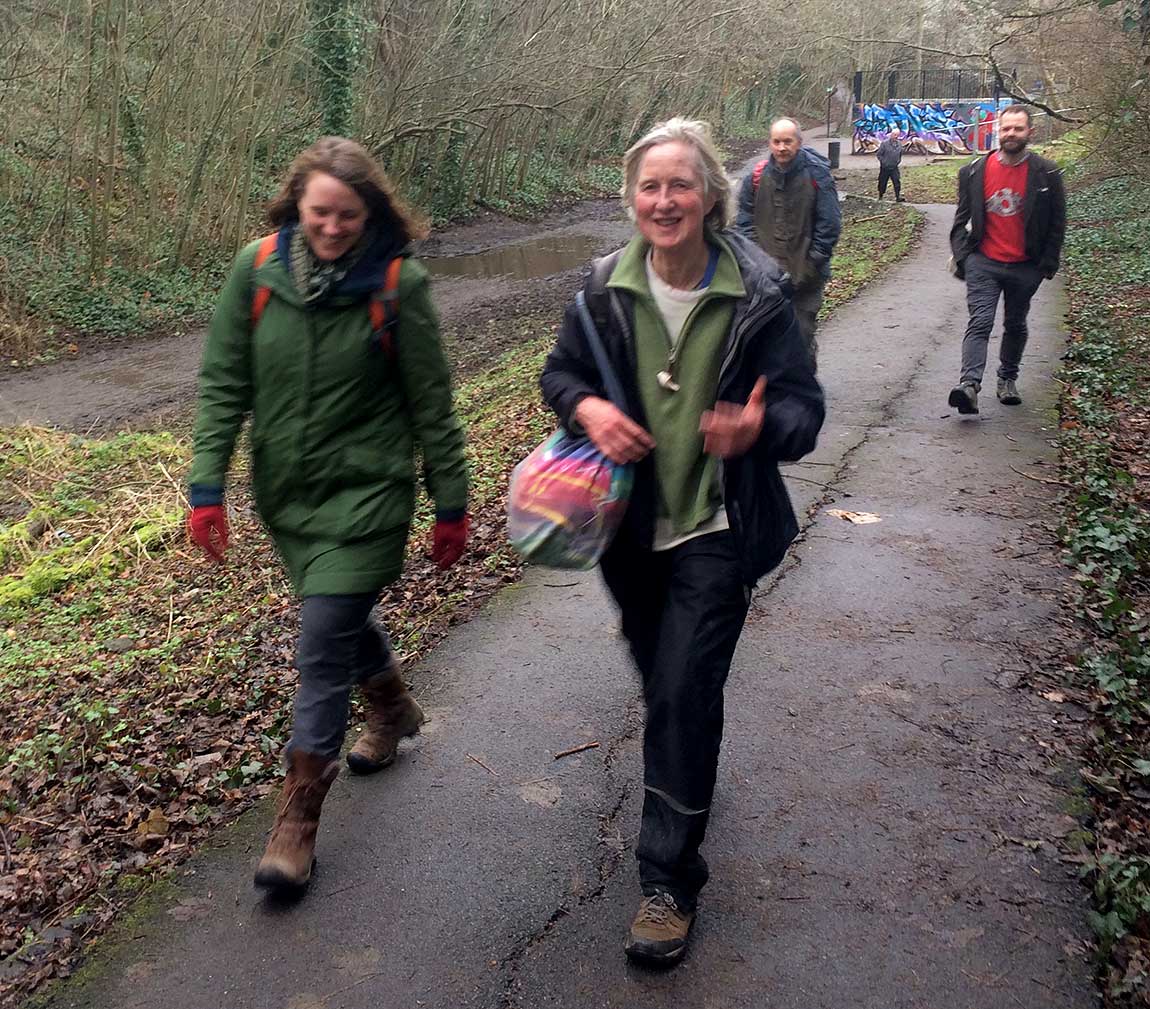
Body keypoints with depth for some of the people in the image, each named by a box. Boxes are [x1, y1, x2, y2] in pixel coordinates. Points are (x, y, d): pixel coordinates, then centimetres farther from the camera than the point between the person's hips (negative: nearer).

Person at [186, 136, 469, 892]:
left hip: (365, 492, -4)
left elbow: (431, 403, -6)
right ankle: (394, 709, 51)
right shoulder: (258, 270, -5)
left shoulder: (398, 284, -13)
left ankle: (300, 815, 7)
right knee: (343, 616, 22)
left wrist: (451, 503, -3)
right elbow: (224, 382, -1)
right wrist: (208, 484, -6)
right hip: (284, 489, 4)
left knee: (324, 647, -7)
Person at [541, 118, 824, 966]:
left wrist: (759, 427, -34)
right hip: (631, 521, 4)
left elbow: (803, 404, -10)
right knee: (663, 680, 21)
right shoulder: (608, 287, -6)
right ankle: (691, 773, 53)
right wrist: (588, 408, -16)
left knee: (684, 694, -7)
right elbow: (561, 370, 7)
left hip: (717, 529, -3)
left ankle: (671, 880, 8)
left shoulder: (756, 293, -14)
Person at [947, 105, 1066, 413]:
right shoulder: (974, 172, 0)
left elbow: (1057, 224, 3)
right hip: (983, 264, -1)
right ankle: (970, 383, -24)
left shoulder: (1047, 174, -3)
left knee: (1015, 326, 14)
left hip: (1025, 268, 1)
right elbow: (961, 219, 8)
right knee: (980, 322, -14)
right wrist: (962, 257, 0)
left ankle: (1007, 379, 31)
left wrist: (1047, 265, -1)